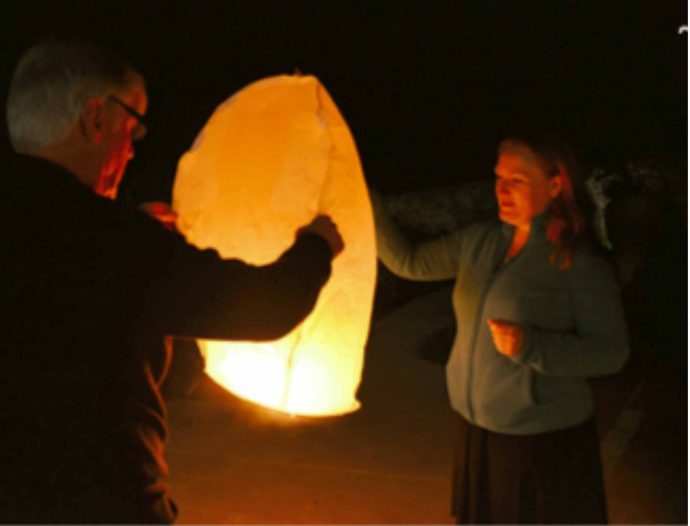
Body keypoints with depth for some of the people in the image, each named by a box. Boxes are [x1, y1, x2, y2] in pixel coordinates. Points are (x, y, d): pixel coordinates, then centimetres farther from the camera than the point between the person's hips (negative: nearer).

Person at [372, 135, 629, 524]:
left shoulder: (580, 264, -16)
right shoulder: (479, 241, 2)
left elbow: (611, 353, -16)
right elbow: (409, 263, 8)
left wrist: (530, 346, -28)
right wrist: (368, 208, -4)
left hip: (543, 438, -6)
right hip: (478, 427, 6)